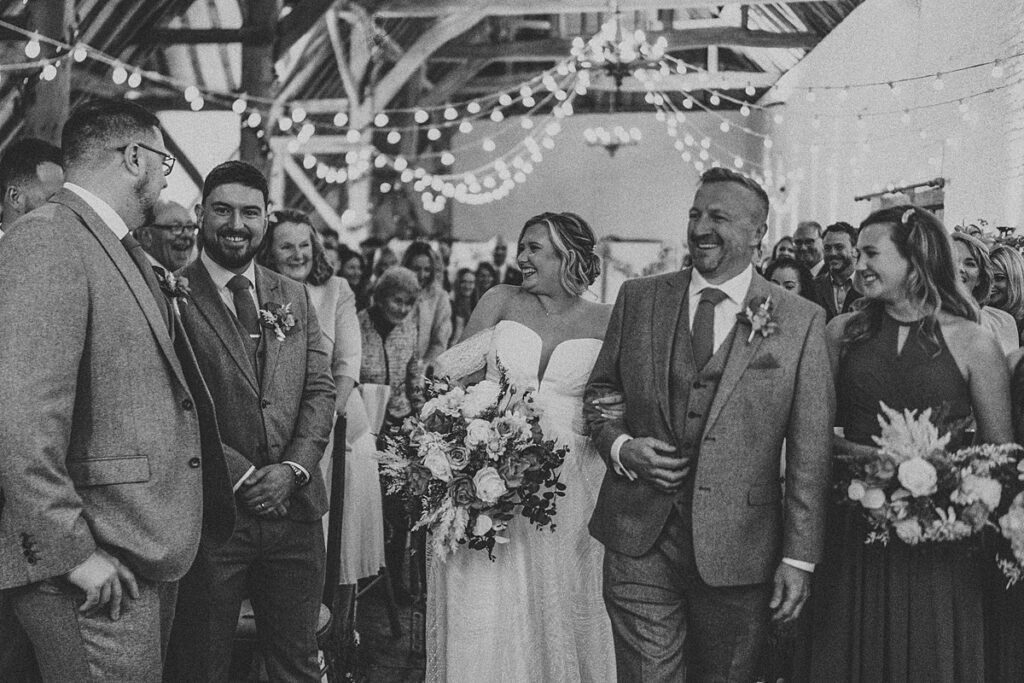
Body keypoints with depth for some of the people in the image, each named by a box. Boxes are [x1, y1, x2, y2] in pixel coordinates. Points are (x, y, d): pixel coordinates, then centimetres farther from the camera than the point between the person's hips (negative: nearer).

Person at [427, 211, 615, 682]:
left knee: (558, 606, 8)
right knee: (486, 613, -1)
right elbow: (447, 377, 4)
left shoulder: (604, 322, 4)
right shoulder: (501, 302, 4)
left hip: (568, 484, 0)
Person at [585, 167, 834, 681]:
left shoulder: (801, 321, -1)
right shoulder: (638, 298, 6)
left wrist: (799, 559, -5)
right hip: (638, 542, 1)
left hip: (739, 547, -1)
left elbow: (810, 453, -2)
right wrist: (620, 446, -6)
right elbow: (599, 392, 15)